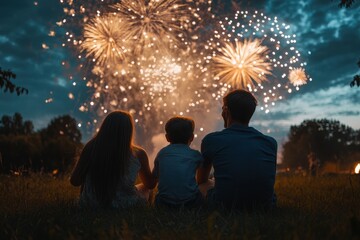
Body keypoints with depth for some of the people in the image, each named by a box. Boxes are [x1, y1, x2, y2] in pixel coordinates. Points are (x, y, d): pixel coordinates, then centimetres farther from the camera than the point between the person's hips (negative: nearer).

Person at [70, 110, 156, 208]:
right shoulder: (138, 154, -14)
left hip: (90, 205, 2)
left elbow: (74, 181, -4)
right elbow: (150, 184, 2)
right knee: (144, 188, 31)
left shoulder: (91, 148, -13)